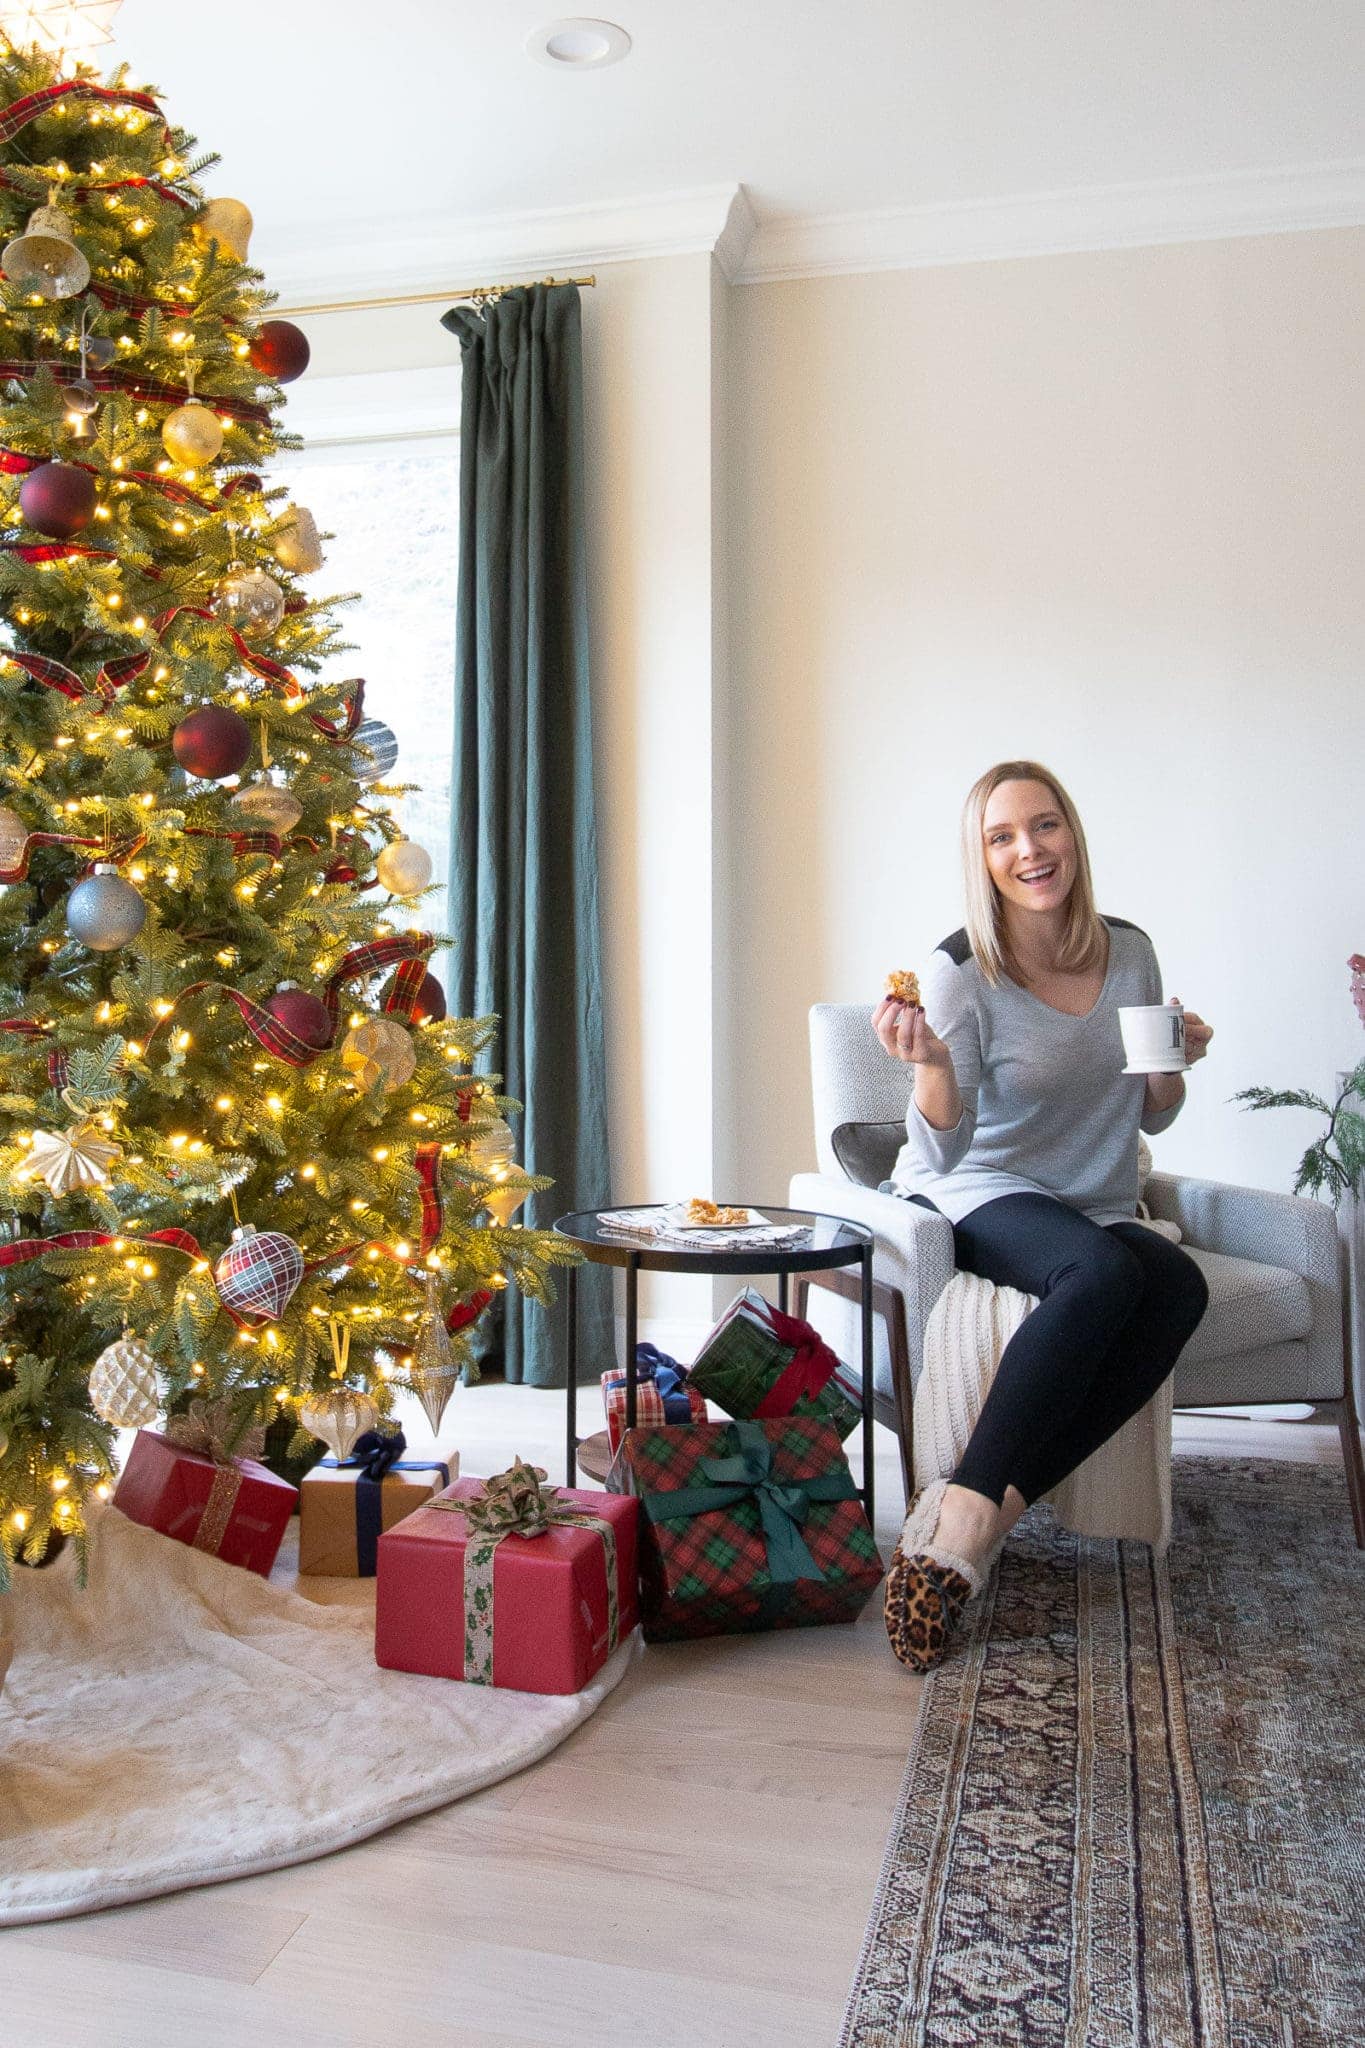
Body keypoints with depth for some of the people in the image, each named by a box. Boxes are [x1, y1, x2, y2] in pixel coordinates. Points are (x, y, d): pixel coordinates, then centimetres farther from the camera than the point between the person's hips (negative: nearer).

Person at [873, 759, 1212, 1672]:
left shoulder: (1129, 953, 2)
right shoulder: (960, 972, -12)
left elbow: (1153, 1118, 14)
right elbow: (945, 1151, -17)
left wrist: (1174, 1065, -9)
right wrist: (932, 1064, -36)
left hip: (1097, 1206, 5)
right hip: (979, 1197, -4)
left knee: (1180, 1285, -30)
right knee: (1104, 1272, -36)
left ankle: (987, 1504, -29)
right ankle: (962, 1513, -31)